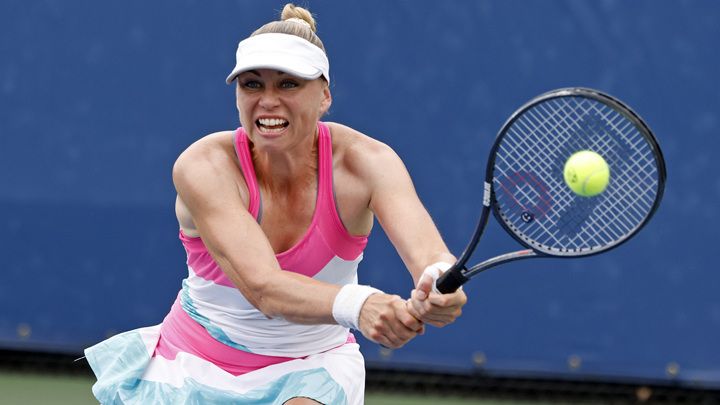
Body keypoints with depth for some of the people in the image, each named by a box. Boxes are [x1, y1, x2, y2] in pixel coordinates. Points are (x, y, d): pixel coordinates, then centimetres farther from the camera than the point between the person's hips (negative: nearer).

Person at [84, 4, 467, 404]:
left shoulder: (365, 161, -19)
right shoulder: (205, 166, -23)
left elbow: (428, 253, -36)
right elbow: (263, 287, -37)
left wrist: (439, 289, -62)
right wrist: (358, 304, -57)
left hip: (311, 371, 0)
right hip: (197, 370, 0)